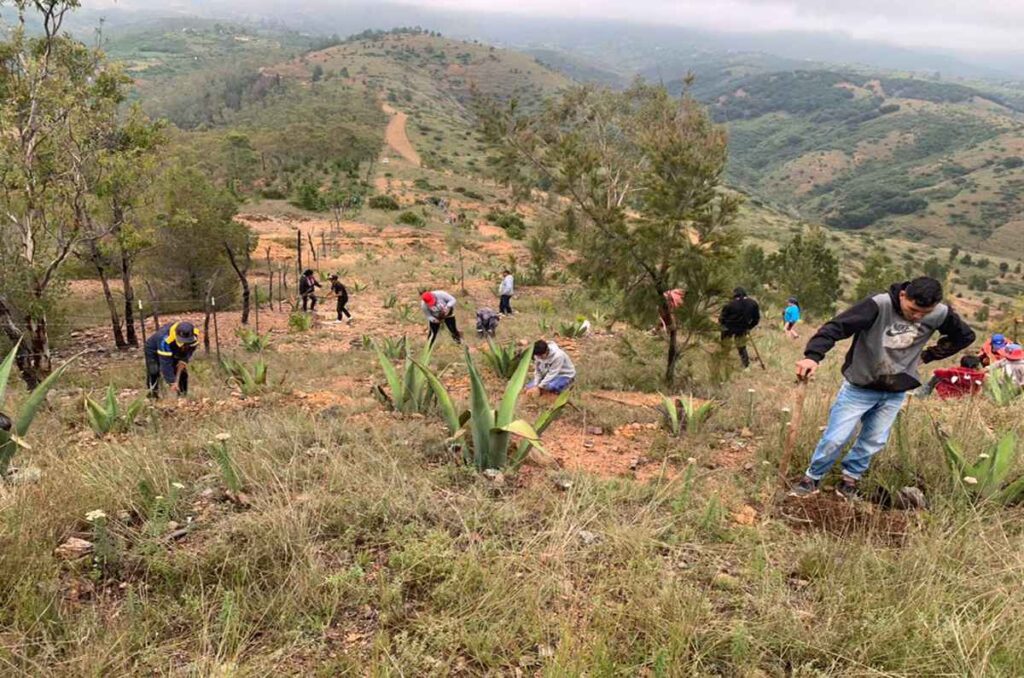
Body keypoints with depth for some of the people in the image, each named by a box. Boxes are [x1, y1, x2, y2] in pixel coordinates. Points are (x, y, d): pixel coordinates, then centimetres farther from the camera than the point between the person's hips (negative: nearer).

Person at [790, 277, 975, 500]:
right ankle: (811, 479, 19)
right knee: (835, 438, -1)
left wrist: (927, 355, 2)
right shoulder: (878, 306, -26)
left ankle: (849, 481, 29)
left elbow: (965, 336, 10)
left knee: (874, 442, 10)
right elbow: (836, 327, -36)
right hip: (860, 387, -4)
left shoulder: (941, 314, -11)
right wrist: (813, 355, -52)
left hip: (896, 392, 4)